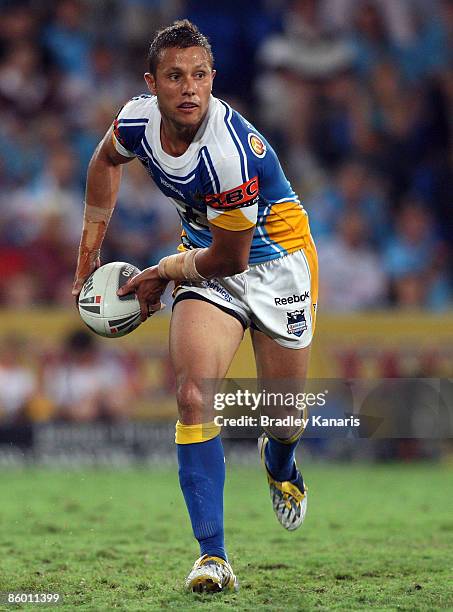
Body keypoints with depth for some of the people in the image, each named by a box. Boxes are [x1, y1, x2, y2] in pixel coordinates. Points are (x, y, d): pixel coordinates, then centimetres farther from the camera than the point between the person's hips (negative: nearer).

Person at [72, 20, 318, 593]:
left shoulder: (229, 152, -35)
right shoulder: (138, 118, -15)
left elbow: (230, 258, -23)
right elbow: (106, 161, 12)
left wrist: (163, 273, -7)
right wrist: (90, 250, 14)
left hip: (275, 259, -4)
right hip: (207, 256, 4)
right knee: (193, 392, -19)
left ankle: (279, 463, 48)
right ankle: (212, 555, -17)